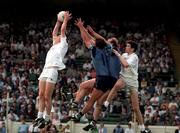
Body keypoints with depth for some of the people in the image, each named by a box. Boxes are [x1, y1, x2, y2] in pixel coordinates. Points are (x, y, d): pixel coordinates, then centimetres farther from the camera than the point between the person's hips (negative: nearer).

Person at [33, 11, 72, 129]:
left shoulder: (63, 44, 10)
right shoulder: (54, 45, 28)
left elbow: (63, 30, 7)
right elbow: (54, 32, 38)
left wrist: (65, 19, 17)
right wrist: (58, 21, 41)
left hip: (52, 70, -8)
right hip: (45, 70, 8)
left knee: (47, 97, -9)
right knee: (41, 95, 1)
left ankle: (47, 119, -4)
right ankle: (40, 117, 3)